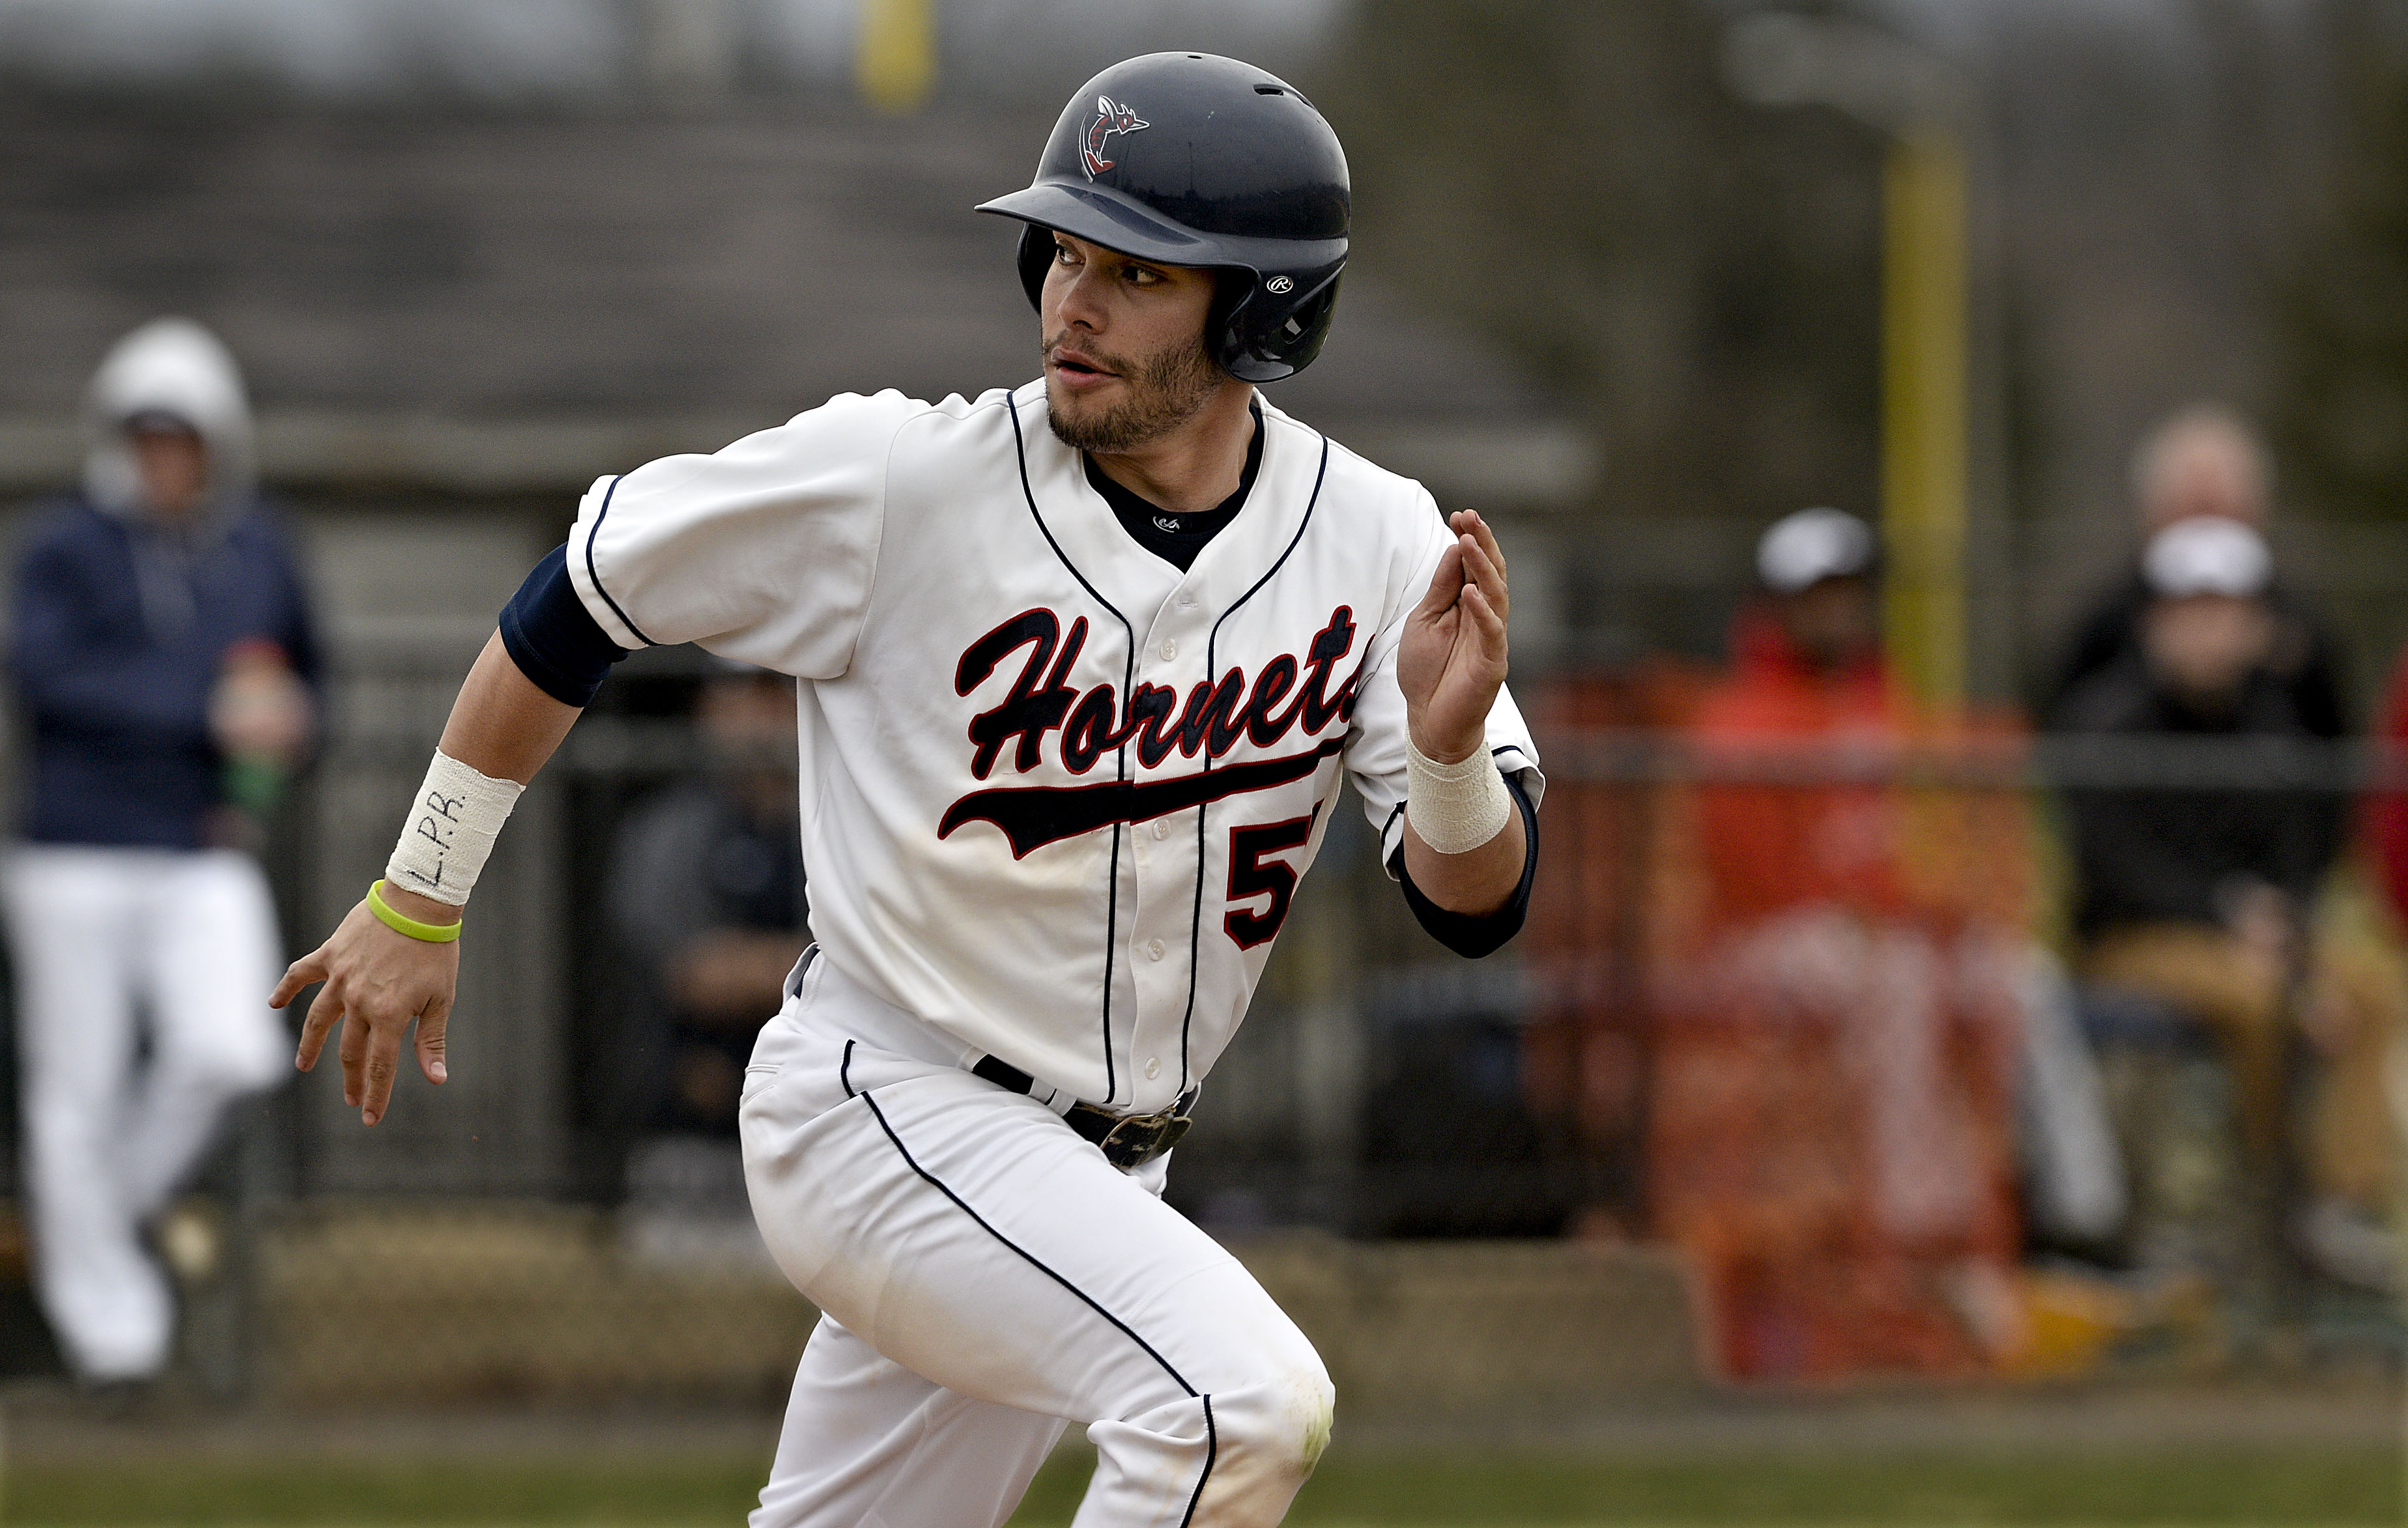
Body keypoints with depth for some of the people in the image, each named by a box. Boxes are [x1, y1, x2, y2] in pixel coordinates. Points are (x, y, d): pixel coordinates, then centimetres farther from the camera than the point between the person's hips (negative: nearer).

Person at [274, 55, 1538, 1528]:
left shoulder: (1370, 540, -6)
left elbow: (1479, 904, -9)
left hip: (1101, 1173, 6)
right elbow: (585, 590, -4)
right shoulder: (902, 480, -16)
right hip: (885, 1114, -6)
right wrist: (417, 905, 1)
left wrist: (1448, 747, -32)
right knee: (1244, 1400, -27)